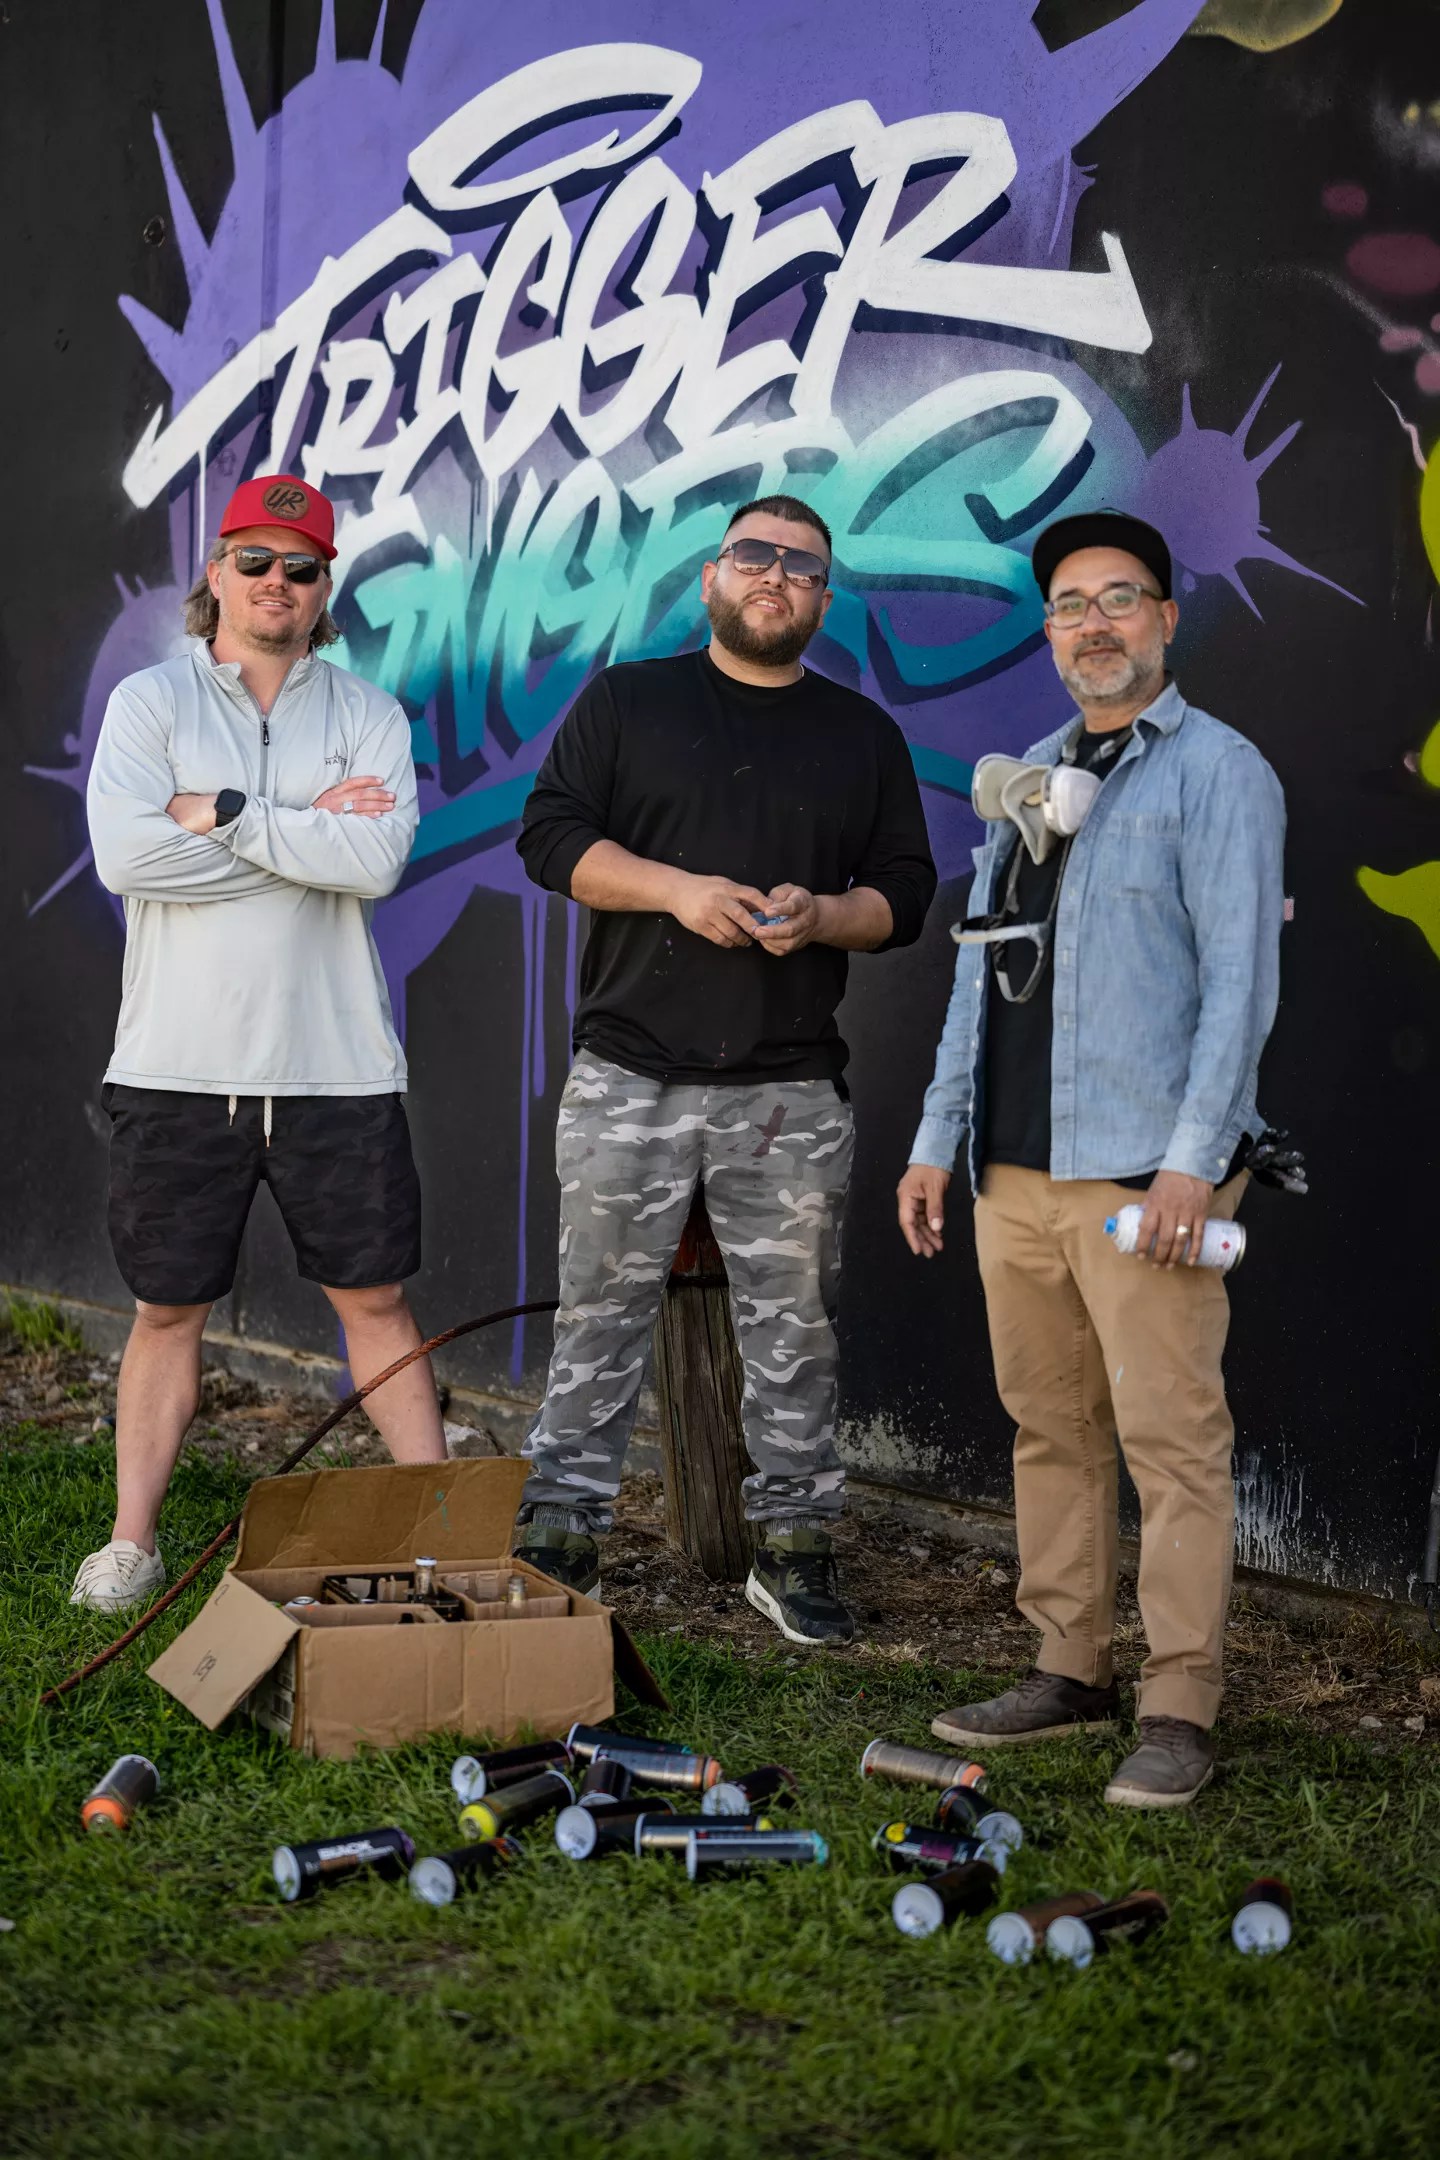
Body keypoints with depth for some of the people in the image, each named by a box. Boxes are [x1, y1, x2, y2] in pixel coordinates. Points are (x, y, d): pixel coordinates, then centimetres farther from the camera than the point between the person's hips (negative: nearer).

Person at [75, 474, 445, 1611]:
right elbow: (125, 853, -14)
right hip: (178, 1067, 0)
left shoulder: (369, 716, 6)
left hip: (337, 1069, 1)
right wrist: (307, 836, -10)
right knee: (169, 1308, 8)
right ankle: (133, 1539, 18)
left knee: (376, 1300, 6)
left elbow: (377, 860, -11)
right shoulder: (149, 701, 3)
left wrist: (222, 814, -12)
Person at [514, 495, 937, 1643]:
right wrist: (676, 889, -13)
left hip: (792, 1092, 2)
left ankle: (795, 1547, 14)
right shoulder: (626, 701, 10)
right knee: (601, 1315, 1)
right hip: (630, 1075, -1)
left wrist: (819, 916, -9)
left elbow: (905, 894, 12)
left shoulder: (864, 734, 15)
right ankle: (561, 1536, 9)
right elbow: (551, 835, 1)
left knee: (794, 1329, 4)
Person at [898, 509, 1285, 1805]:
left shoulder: (1216, 772, -2)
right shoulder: (1029, 782, 18)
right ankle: (1071, 1672, 19)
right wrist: (941, 1137, 16)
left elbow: (1240, 980, -10)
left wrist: (1194, 1158, -18)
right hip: (1017, 1169, 7)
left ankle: (1180, 1709, -3)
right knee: (1051, 1429, 10)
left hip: (1143, 1174, -7)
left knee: (1170, 1438, -7)